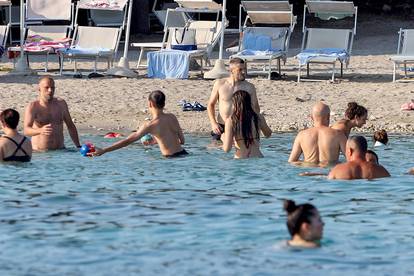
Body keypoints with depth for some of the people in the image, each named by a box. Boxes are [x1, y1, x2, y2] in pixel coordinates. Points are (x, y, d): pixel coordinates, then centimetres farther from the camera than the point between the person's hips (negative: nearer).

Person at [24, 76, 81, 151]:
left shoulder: (61, 104, 10)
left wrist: (78, 146, 14)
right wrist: (40, 130, -38)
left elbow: (71, 126, 20)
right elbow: (26, 130, -18)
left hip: (60, 150, 3)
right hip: (40, 152, -3)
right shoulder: (33, 107, -5)